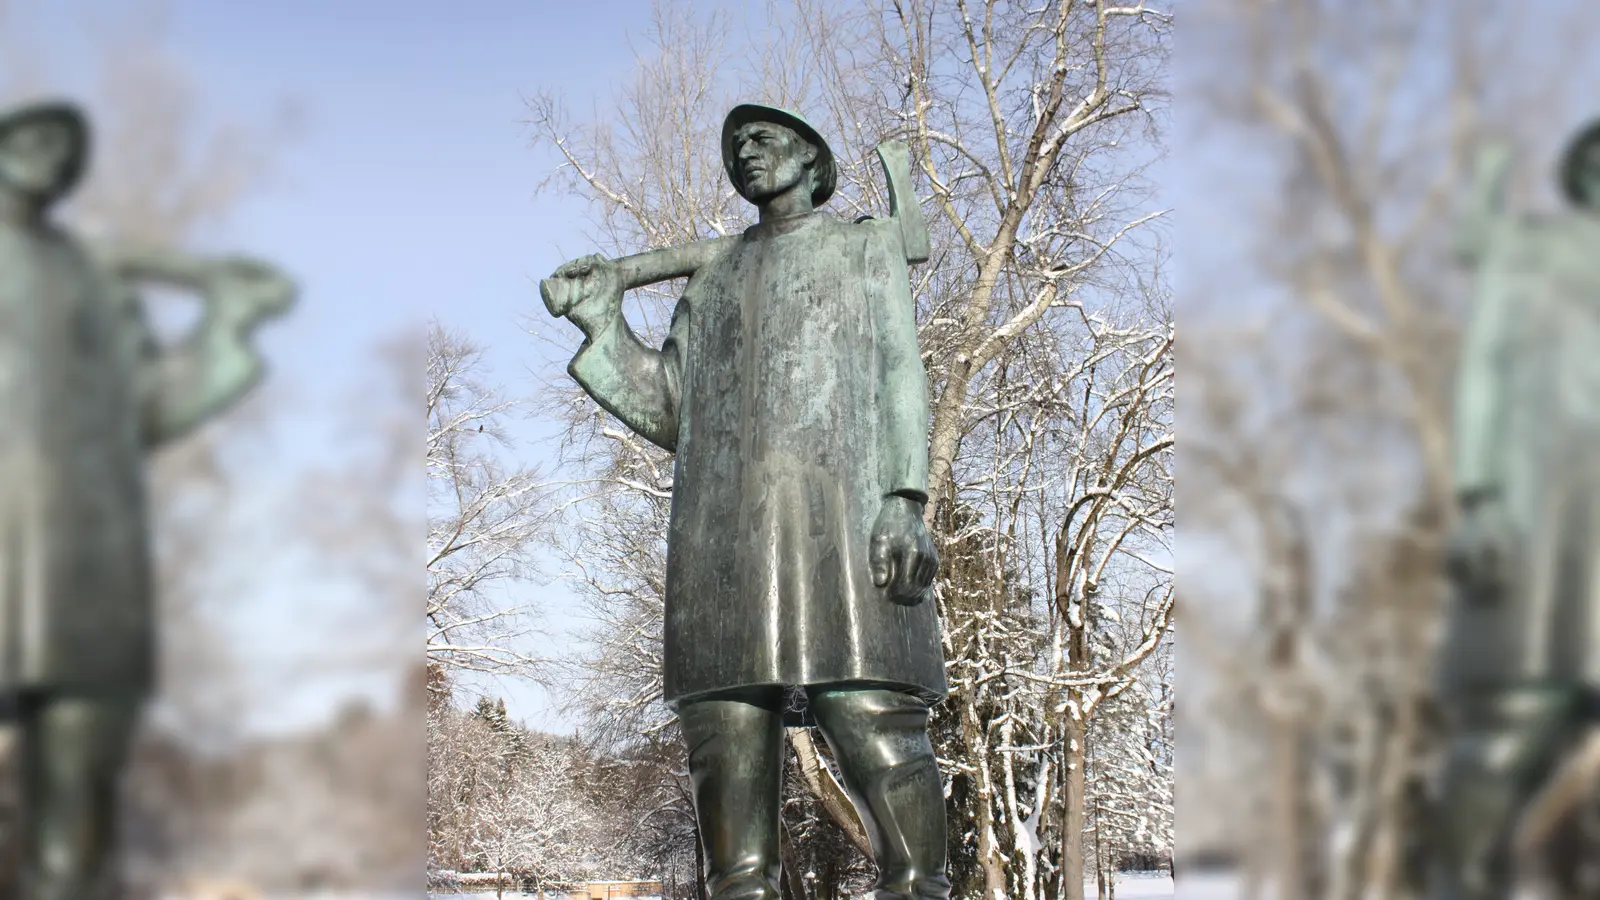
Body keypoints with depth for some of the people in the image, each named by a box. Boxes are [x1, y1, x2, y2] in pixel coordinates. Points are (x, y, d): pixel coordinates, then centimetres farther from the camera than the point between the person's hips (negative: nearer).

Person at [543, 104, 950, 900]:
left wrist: (905, 499, -10)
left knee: (876, 726, -15)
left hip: (834, 511, -4)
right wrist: (603, 326, 10)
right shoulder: (711, 281, 30)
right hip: (719, 528, 4)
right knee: (725, 733, -5)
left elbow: (899, 375, 6)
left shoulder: (867, 248, 20)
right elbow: (669, 411, 23)